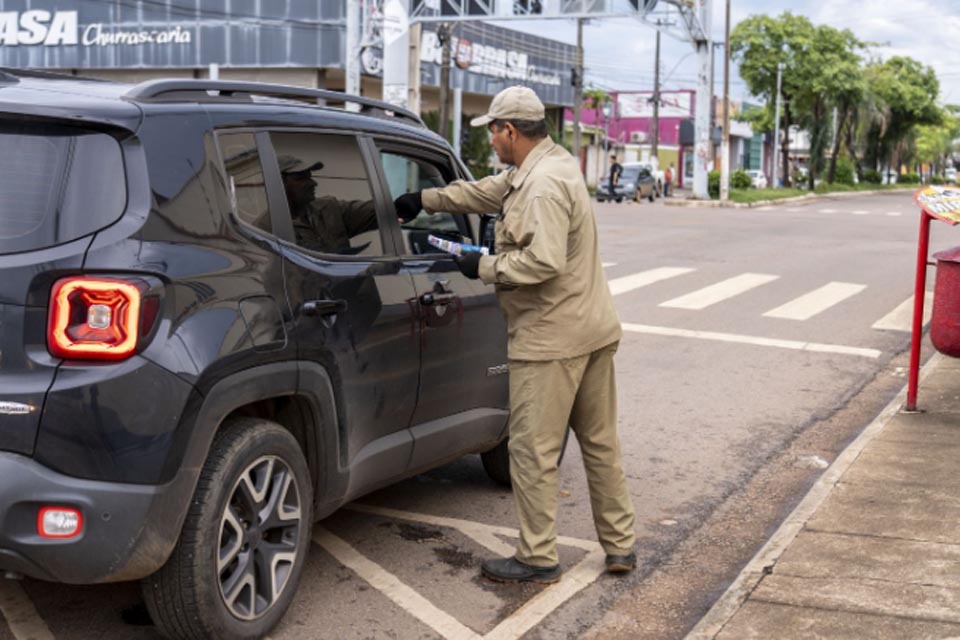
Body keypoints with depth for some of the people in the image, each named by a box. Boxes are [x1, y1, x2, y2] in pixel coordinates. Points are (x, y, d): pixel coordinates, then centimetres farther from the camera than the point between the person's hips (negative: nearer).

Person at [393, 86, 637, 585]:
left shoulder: (543, 185, -19)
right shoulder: (543, 167, 14)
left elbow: (544, 262, -28)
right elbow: (484, 192, 26)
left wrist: (485, 267, -16)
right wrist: (424, 200, 30)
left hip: (551, 340, -11)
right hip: (592, 331, 11)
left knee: (533, 450, 0)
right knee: (600, 442, 15)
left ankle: (538, 558, 10)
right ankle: (621, 546, 24)